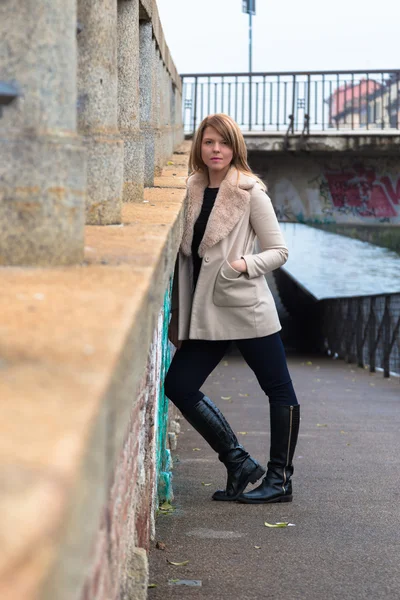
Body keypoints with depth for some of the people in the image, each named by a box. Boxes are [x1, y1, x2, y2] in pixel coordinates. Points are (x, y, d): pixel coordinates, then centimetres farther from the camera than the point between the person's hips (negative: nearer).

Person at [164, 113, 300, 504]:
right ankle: (238, 464, 10)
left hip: (247, 309, -6)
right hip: (205, 313, 6)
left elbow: (279, 250, -4)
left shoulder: (250, 193, -5)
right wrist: (180, 318, 15)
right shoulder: (193, 192, 10)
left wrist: (245, 265, -22)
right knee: (178, 386, 1)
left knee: (279, 391, 1)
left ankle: (279, 479, 15)